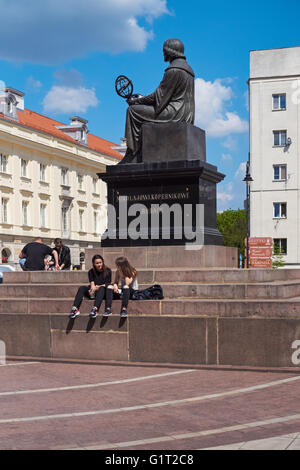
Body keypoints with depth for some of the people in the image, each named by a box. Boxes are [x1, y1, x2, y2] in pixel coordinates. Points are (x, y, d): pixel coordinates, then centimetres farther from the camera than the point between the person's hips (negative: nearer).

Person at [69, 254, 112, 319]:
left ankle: (95, 309, -56)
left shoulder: (107, 271, 2)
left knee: (101, 288, -36)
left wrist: (98, 287, -21)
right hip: (94, 292, 3)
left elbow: (107, 284, -4)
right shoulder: (91, 272, 9)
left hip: (104, 292, -3)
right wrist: (92, 288, -26)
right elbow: (92, 284, -3)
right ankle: (75, 309, -40)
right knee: (82, 288, -22)